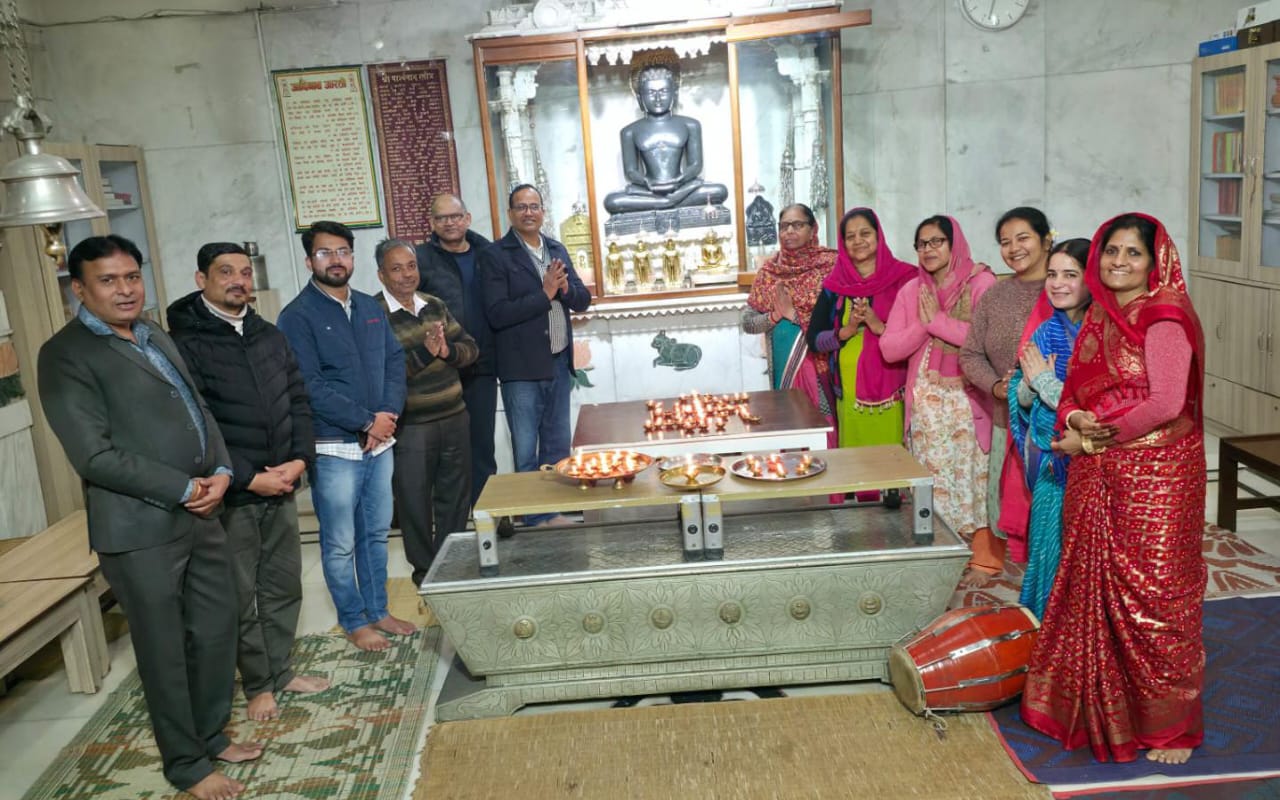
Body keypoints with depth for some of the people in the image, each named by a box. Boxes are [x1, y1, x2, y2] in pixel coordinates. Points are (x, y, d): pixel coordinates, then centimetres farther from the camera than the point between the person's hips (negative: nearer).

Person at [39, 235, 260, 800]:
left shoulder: (156, 337, 14)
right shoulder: (66, 355, -11)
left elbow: (199, 410, 17)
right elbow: (96, 456, -18)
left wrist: (220, 470, -1)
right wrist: (184, 489, -14)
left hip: (200, 514, 7)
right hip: (141, 529, -7)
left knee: (217, 631, 16)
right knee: (165, 651, 7)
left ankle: (211, 735, 36)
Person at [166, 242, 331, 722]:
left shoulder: (269, 336, 10)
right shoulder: (185, 344, -10)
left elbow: (298, 401, 12)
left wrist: (300, 459, -4)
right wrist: (249, 478, -17)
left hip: (281, 487, 6)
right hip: (230, 495, -6)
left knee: (284, 586, 14)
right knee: (240, 596, 6)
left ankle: (281, 670, 30)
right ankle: (258, 684, 22)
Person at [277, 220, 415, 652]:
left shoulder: (371, 307, 11)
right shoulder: (298, 316, -8)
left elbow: (395, 362, 8)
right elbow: (310, 387, -16)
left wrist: (389, 414, -9)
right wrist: (366, 421, -16)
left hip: (380, 442, 6)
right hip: (334, 449, -6)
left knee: (376, 534, 16)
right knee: (340, 544, 5)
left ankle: (378, 611, 30)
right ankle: (354, 622, 20)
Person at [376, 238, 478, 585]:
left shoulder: (435, 306, 8)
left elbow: (470, 348, 8)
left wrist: (447, 350, -12)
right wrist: (423, 352, -25)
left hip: (454, 418, 6)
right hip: (410, 427, -5)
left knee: (456, 495, 16)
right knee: (415, 503, 7)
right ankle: (424, 569, 26)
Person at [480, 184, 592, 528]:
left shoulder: (557, 249, 11)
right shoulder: (495, 255, -7)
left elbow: (583, 299, 11)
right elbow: (497, 314, -16)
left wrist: (565, 288, -11)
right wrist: (544, 294, -19)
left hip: (558, 363, 6)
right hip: (522, 369, -6)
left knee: (557, 447, 14)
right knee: (526, 453, 4)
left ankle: (553, 512, 26)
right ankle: (535, 520, 14)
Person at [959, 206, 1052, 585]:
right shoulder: (994, 296, 8)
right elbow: (970, 354, 8)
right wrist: (996, 385, -9)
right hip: (1007, 418, 4)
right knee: (1002, 494, 15)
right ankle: (988, 559, 31)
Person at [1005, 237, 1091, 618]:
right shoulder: (1046, 332, 6)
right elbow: (1021, 400, 10)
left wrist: (1045, 380, -13)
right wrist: (1031, 382, -12)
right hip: (1049, 462, 7)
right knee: (1047, 544, 17)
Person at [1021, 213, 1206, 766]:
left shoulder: (1163, 318, -11)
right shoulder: (1098, 318, 12)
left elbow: (1167, 403, -20)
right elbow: (1074, 392, 13)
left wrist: (1093, 436, -12)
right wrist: (1074, 421, -10)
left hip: (1156, 476, -7)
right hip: (1096, 477, 7)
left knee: (1153, 597, 1)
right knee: (1094, 592, 13)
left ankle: (1170, 725, 19)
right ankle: (1097, 708, 29)